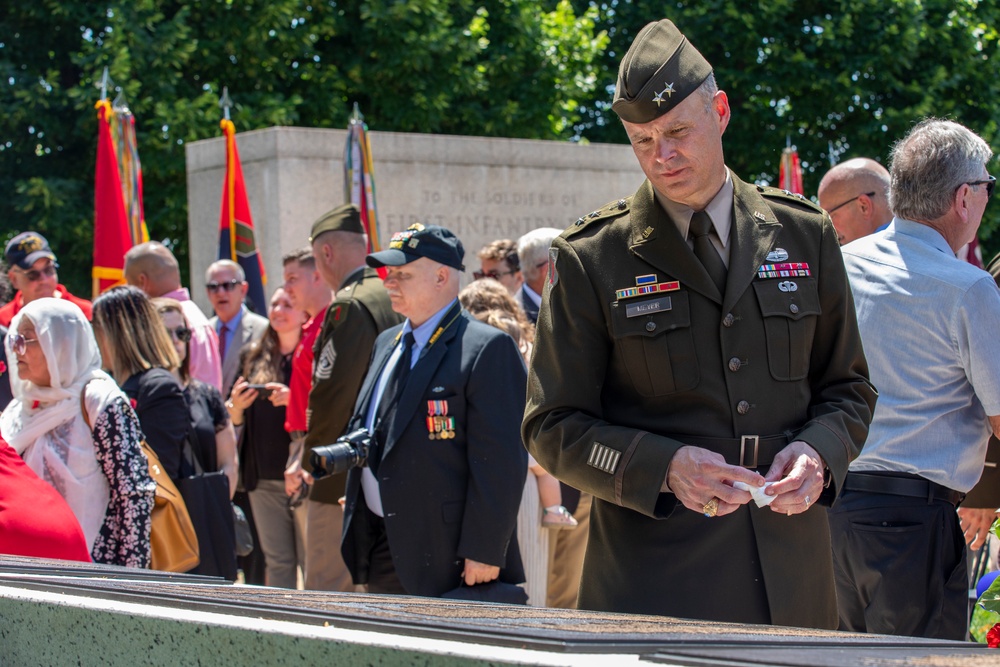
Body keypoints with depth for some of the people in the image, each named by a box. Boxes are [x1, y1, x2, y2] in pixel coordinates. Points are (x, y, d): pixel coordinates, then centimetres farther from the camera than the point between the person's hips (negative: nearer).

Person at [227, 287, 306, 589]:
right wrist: (236, 405, -5)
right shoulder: (253, 357, 13)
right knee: (277, 561, 10)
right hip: (263, 477, 5)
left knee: (312, 563, -4)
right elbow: (235, 421, 17)